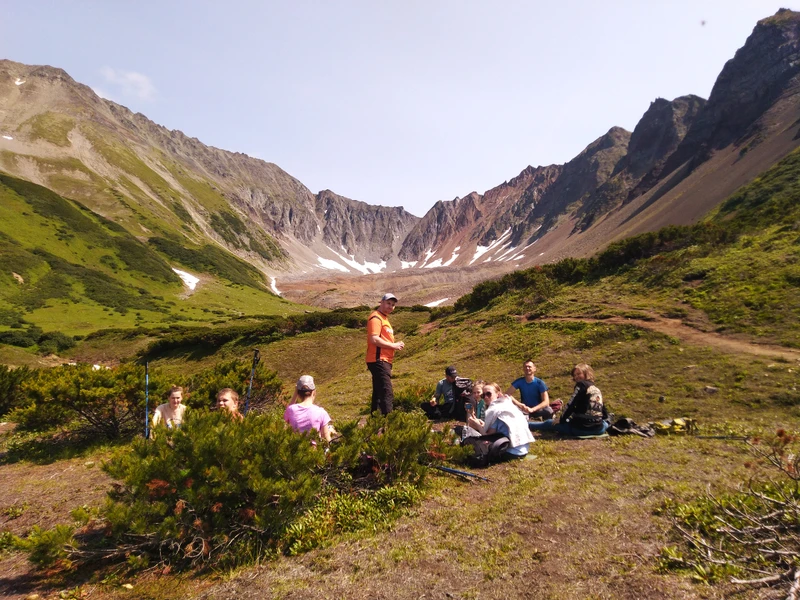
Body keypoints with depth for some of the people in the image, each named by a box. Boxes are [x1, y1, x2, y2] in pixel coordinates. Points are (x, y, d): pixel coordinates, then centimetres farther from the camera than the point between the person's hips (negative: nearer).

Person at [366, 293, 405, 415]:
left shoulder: (384, 318, 22)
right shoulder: (376, 317, -10)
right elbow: (374, 339, -22)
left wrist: (396, 345, 7)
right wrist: (393, 345, -13)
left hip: (384, 361, 11)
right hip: (379, 361, -11)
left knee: (378, 394, 16)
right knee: (387, 395, -15)